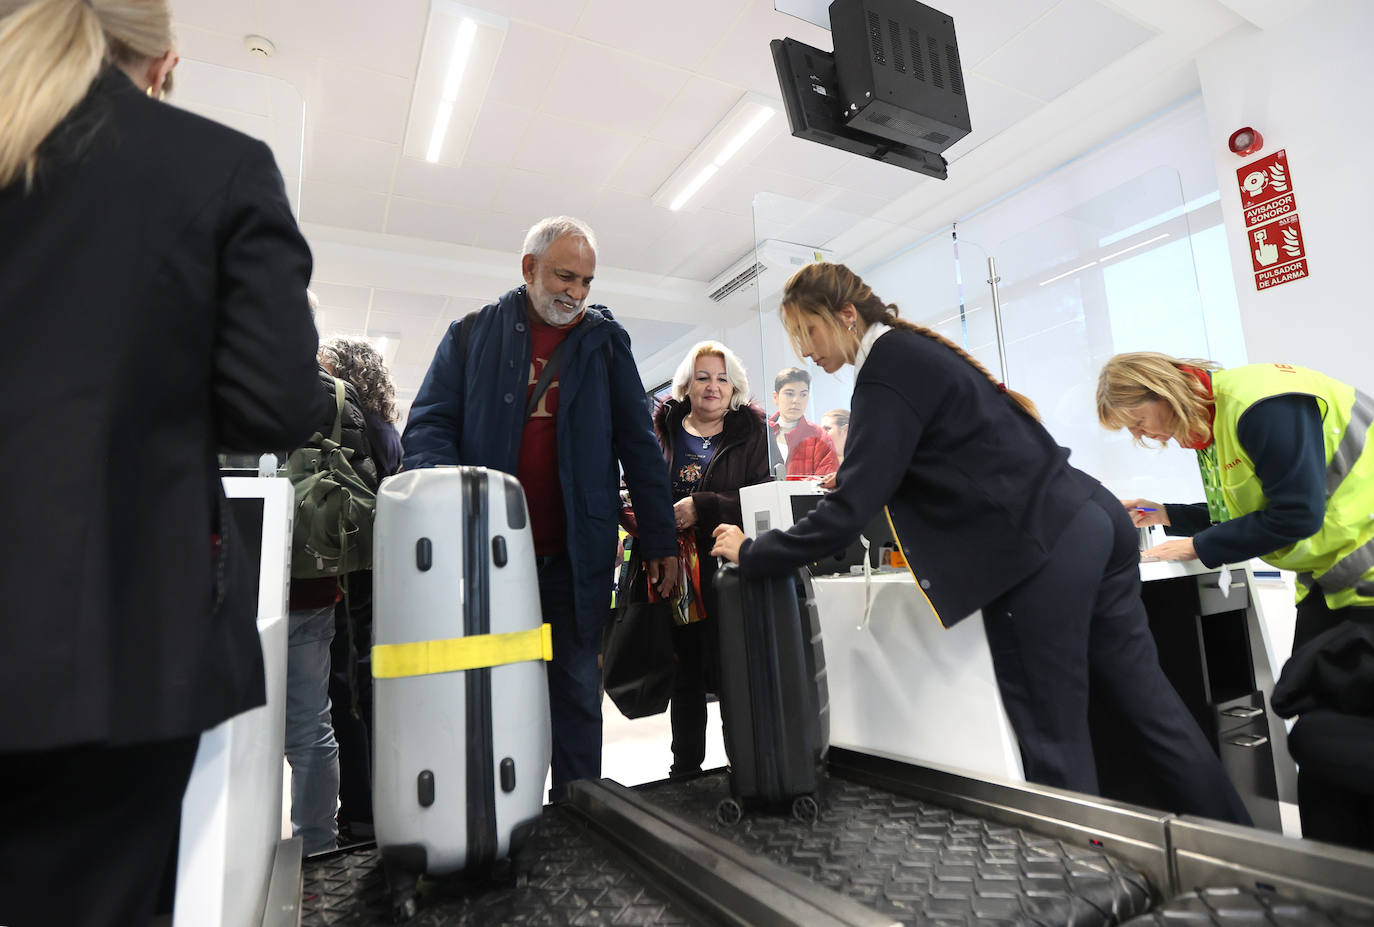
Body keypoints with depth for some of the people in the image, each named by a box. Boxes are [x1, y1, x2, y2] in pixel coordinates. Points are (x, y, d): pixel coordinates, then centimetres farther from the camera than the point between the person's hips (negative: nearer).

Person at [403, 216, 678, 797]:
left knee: (577, 693, 9)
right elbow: (428, 424, 3)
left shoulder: (606, 341, 8)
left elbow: (637, 443, 6)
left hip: (577, 556, 1)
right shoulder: (473, 334, 7)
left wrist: (660, 539, 1)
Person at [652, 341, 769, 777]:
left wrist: (701, 507, -16)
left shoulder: (750, 431, 4)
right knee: (685, 677, 13)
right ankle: (684, 770, 29)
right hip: (674, 573, 3)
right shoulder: (661, 429, 9)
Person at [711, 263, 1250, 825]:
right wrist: (865, 481, 25)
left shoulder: (887, 372, -12)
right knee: (1148, 706, 16)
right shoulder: (916, 350, 17)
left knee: (1053, 741, 3)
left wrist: (751, 554, -8)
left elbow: (850, 510, -18)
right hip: (1090, 520, 10)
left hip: (1038, 549, -10)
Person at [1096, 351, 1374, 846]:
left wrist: (1197, 547, -18)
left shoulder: (1262, 404, -24)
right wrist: (1166, 516, 3)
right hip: (1326, 578, 9)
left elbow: (1296, 514, -24)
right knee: (1314, 717, 8)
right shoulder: (1208, 425, 6)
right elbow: (1239, 514, 15)